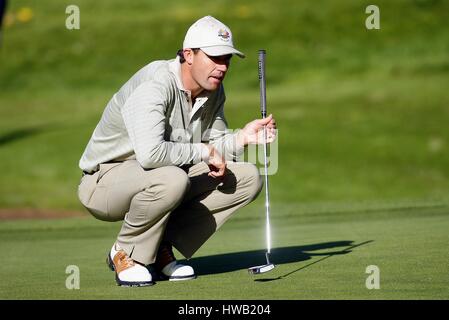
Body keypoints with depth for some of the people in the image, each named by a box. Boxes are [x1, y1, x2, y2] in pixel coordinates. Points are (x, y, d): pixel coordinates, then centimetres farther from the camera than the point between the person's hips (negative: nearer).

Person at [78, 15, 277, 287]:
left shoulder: (214, 90, 1)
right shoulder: (154, 86, -27)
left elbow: (215, 146, 12)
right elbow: (150, 154, -41)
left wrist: (242, 138, -10)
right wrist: (203, 152, -28)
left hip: (166, 179, 9)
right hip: (106, 180, -9)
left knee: (247, 177, -4)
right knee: (171, 178, -41)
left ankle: (160, 249, -2)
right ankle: (127, 254, -12)